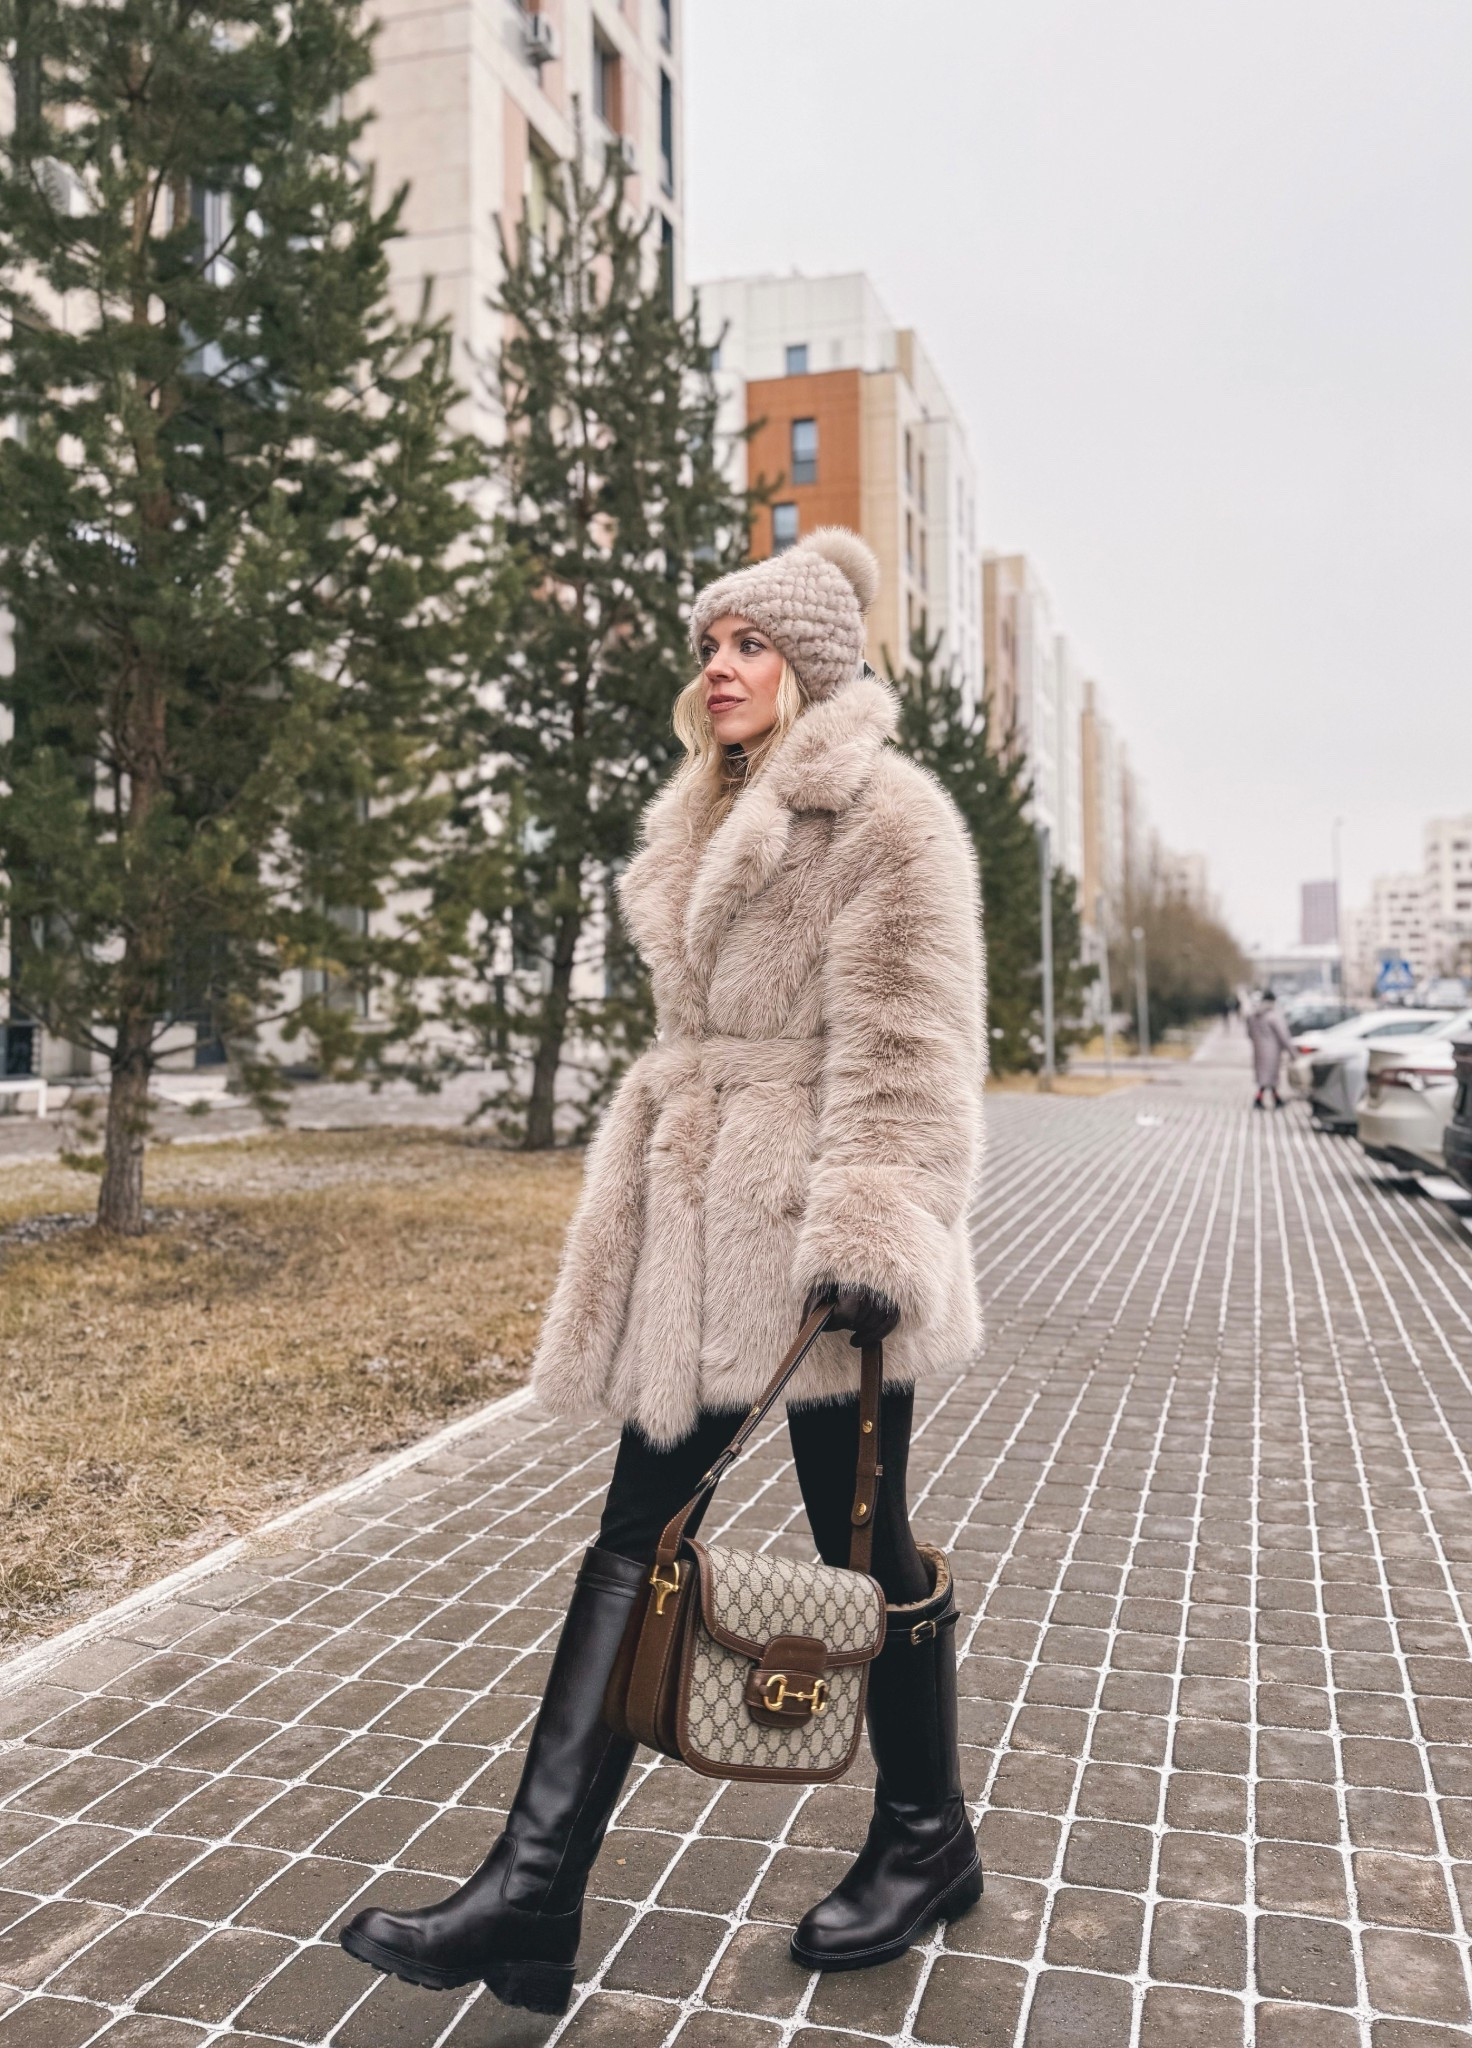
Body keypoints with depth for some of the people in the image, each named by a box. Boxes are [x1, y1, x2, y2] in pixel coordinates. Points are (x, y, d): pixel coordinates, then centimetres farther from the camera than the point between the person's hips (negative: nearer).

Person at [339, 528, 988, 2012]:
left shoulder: (884, 815, -8)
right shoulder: (710, 820, 18)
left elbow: (904, 1049, -15)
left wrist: (866, 1235, -22)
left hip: (812, 1225, -8)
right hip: (698, 1220, 8)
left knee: (862, 1537, 7)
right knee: (636, 1531, 5)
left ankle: (925, 1844, 31)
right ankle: (533, 1891, 11)